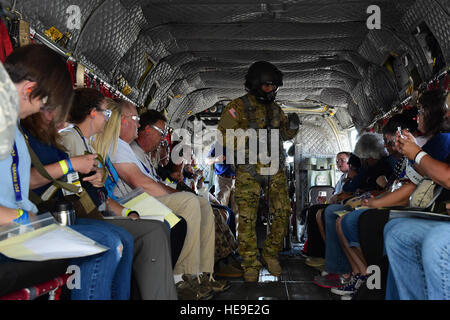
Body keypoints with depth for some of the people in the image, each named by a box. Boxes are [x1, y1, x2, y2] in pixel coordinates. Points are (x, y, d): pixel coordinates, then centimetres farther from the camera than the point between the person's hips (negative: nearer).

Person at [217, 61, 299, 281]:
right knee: (247, 218, -5)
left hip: (275, 169, 5)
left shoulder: (275, 108, 17)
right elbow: (224, 136, -8)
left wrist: (292, 126, 1)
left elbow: (286, 135, 23)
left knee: (283, 213, 1)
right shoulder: (238, 107, 0)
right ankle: (250, 264, 7)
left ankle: (270, 254, 20)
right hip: (249, 170, -5)